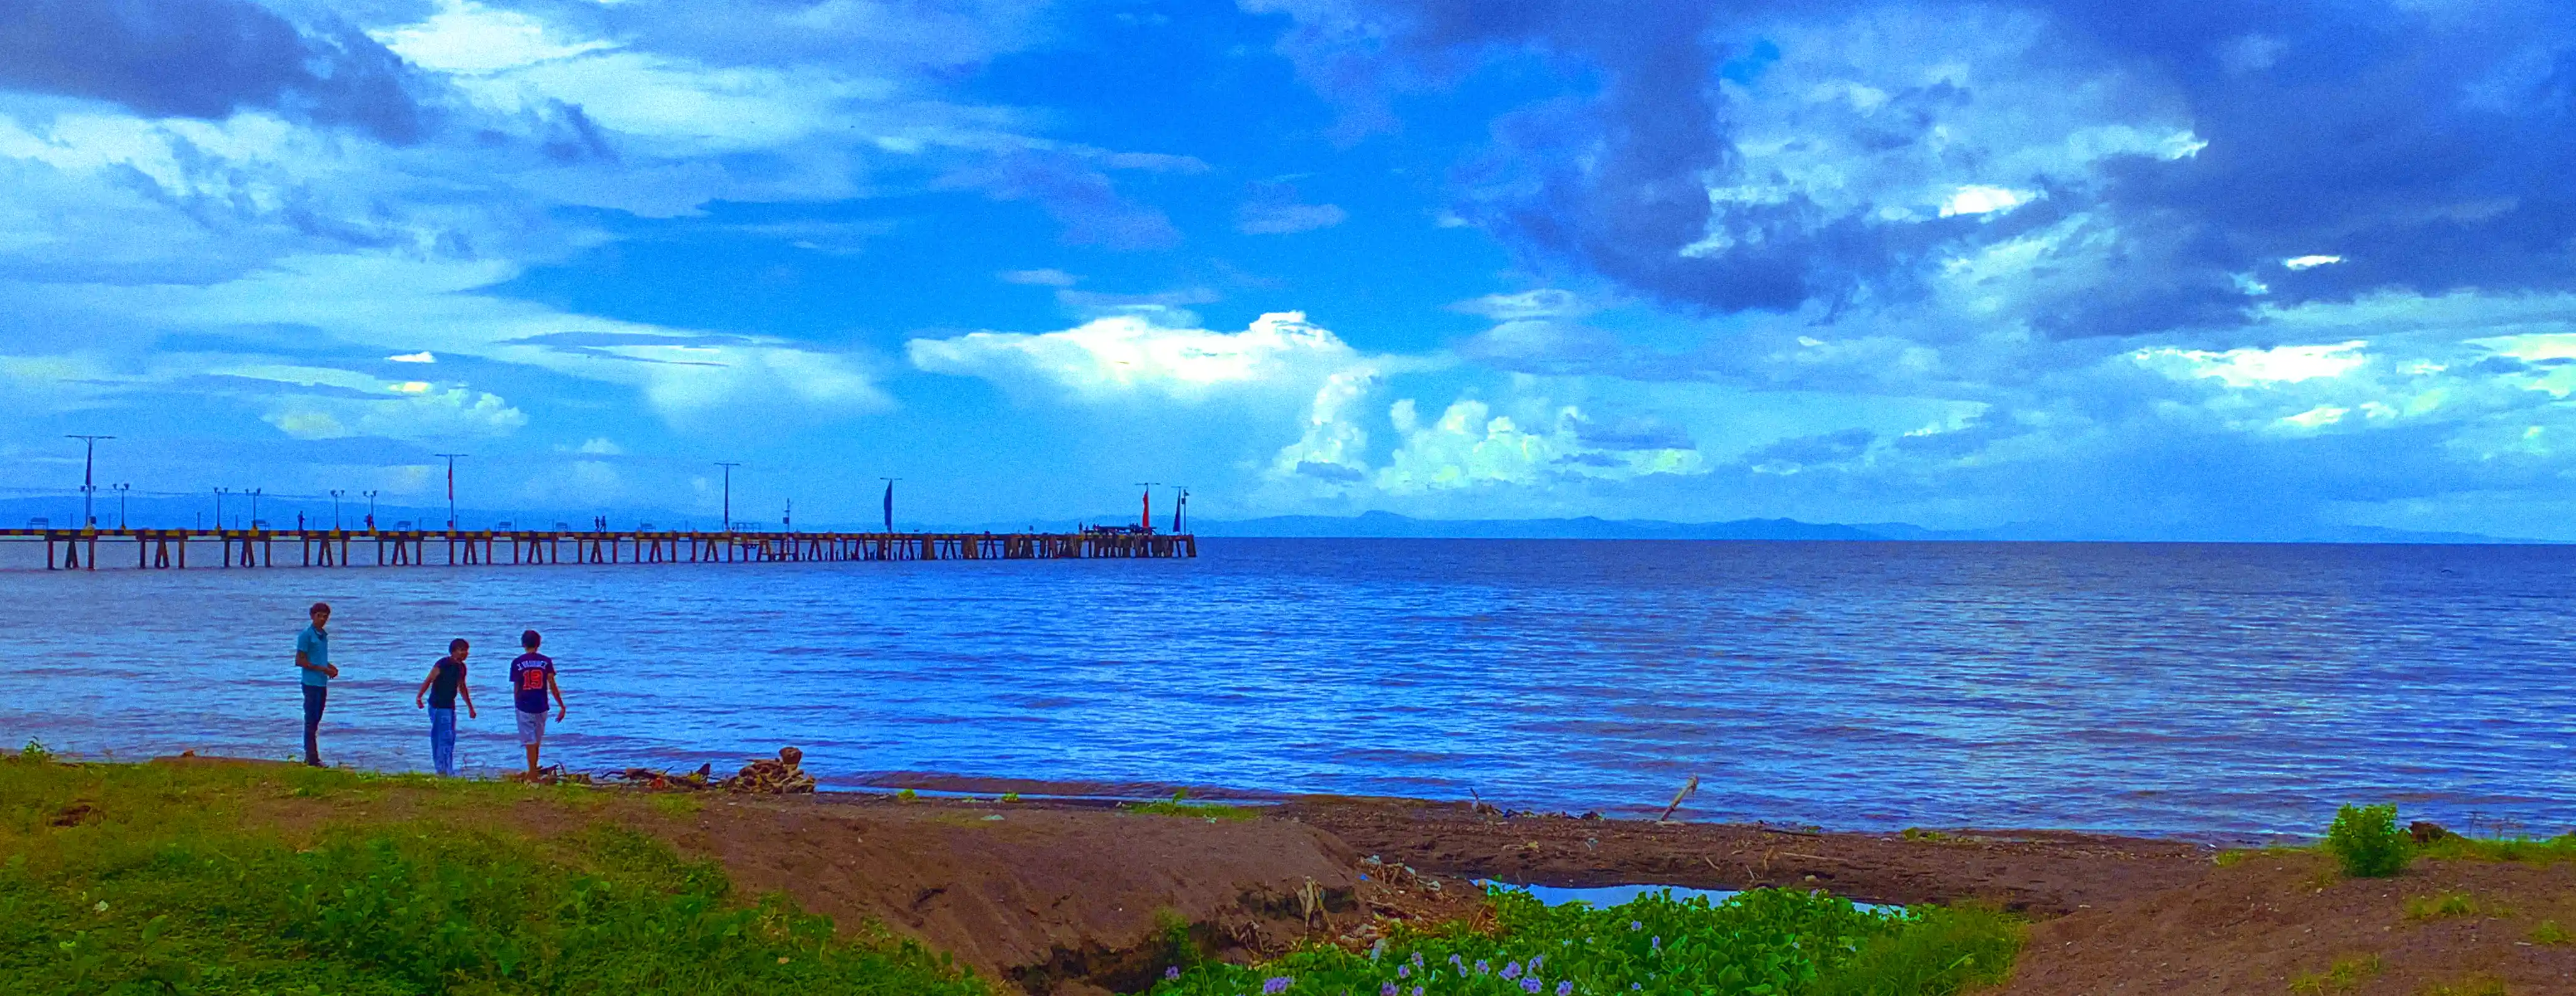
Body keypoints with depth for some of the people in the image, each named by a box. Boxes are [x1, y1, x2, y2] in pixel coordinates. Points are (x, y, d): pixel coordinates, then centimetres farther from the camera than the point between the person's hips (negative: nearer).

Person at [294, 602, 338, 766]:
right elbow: (300, 661, -14)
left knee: (316, 720, 12)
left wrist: (331, 667, 6)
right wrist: (322, 669, -16)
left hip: (323, 684, 8)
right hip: (311, 683, -8)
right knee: (311, 720, -6)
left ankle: (311, 756, 18)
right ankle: (312, 757, -4)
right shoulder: (306, 635, -10)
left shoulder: (324, 635, 13)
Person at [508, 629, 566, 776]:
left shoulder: (517, 663, -4)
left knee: (530, 742, 0)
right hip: (541, 707, 2)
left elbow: (516, 688, 0)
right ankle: (534, 772, 28)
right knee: (536, 742, 17)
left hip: (524, 707, -2)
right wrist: (562, 706, -1)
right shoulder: (546, 661, -2)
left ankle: (533, 775, -2)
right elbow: (552, 686, -4)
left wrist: (517, 705, 14)